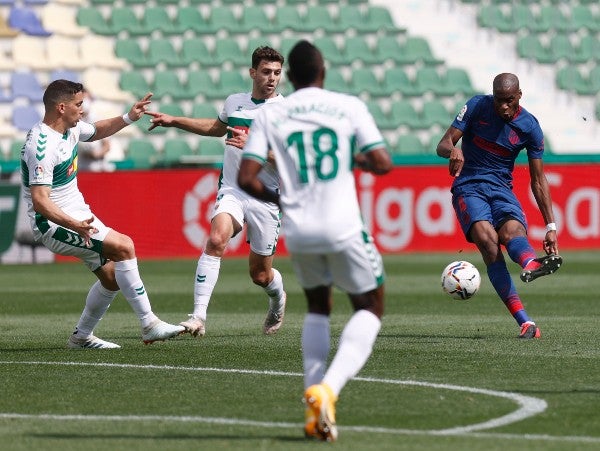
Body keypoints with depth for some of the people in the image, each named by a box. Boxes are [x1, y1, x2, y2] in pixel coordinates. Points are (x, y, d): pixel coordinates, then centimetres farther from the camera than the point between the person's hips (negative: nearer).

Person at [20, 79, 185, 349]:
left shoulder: (70, 129, 6)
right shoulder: (42, 146, -24)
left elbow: (96, 131, 30)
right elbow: (40, 201, -30)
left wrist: (128, 118, 16)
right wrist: (74, 225, -42)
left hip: (78, 216, 10)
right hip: (53, 224, -10)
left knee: (113, 275, 6)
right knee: (123, 246, -23)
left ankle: (82, 336, 22)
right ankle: (148, 324, -19)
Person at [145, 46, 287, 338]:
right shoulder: (234, 102, 8)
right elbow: (217, 127, 32)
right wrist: (173, 121, 31)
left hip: (266, 199, -2)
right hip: (231, 191, 2)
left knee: (260, 275, 6)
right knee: (216, 239, -28)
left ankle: (277, 300, 44)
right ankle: (198, 316, -31)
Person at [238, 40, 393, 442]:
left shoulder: (270, 115, 4)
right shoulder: (349, 107, 1)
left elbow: (247, 178, -3)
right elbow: (383, 164, -5)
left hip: (298, 231, 3)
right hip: (343, 228, -3)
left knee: (318, 309, 25)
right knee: (370, 308, 15)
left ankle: (315, 408, 12)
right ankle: (328, 388, -9)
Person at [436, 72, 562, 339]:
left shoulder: (530, 127, 0)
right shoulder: (477, 107, -2)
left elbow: (538, 180, 5)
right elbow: (443, 145, -3)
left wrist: (550, 226, 0)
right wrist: (453, 150, -29)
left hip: (502, 188, 2)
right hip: (468, 187, -2)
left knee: (513, 231, -33)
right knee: (487, 239, -29)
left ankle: (530, 264, -70)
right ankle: (525, 321, -41)